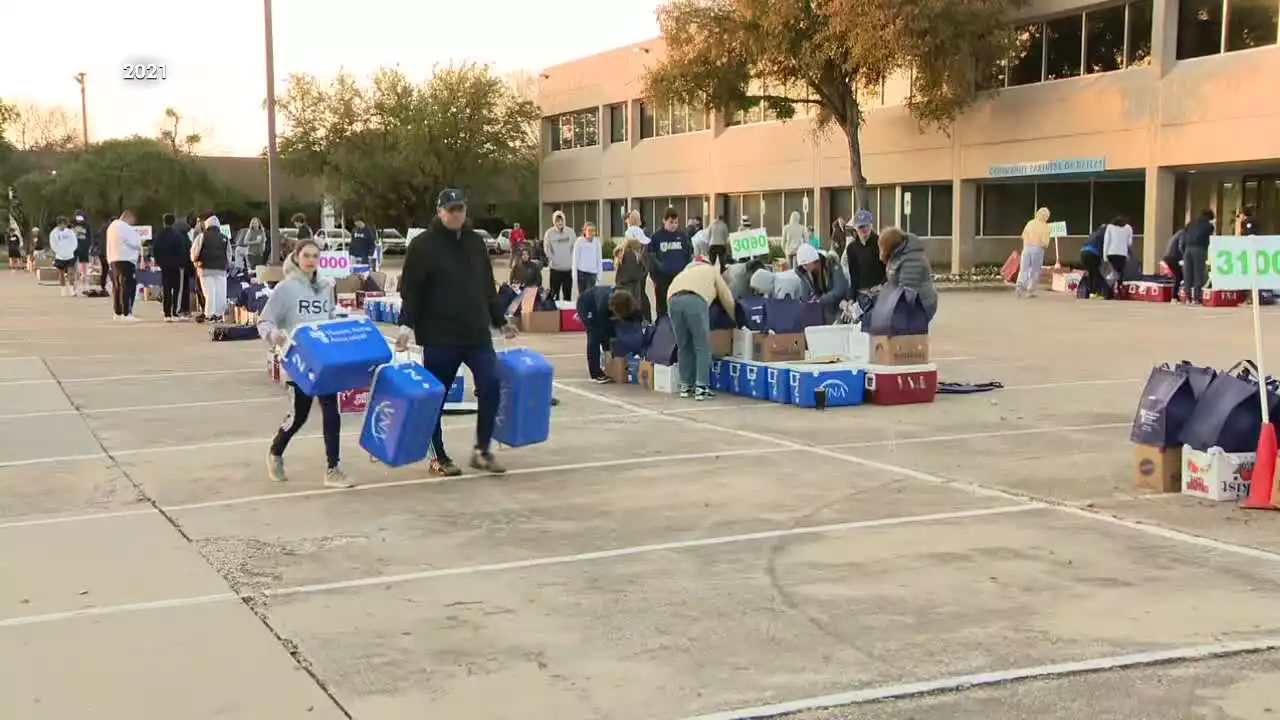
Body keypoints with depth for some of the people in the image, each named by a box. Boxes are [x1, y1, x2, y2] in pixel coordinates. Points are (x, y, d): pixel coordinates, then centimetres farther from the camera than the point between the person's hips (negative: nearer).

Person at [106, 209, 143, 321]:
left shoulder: (112, 226, 19)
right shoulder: (126, 228, -13)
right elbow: (135, 242, -14)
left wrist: (109, 260, 20)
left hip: (113, 260, 10)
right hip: (126, 260, -10)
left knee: (117, 286, 12)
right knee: (128, 287, -9)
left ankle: (118, 313, 15)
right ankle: (126, 314, -14)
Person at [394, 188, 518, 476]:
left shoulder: (475, 242, 11)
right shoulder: (423, 245, -5)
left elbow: (487, 287, 19)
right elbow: (410, 290, -8)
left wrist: (501, 321, 21)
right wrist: (406, 325, -19)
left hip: (477, 332, 4)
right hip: (439, 336, -4)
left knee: (490, 386, -4)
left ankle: (482, 450, 11)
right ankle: (439, 457, 18)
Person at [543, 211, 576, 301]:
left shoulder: (570, 232, 2)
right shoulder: (549, 233, -5)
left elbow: (574, 247, 6)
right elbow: (547, 248, -4)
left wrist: (571, 259, -2)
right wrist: (552, 259, -10)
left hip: (568, 267, 2)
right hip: (555, 267, -2)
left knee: (568, 292, 10)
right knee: (555, 291, 2)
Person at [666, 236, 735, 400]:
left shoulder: (684, 272, 41)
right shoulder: (711, 271, 34)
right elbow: (727, 298, 37)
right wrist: (735, 319, 51)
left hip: (674, 301, 3)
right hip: (696, 301, -3)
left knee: (683, 346, 17)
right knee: (703, 347, 5)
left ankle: (685, 386, 19)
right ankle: (701, 388, -2)